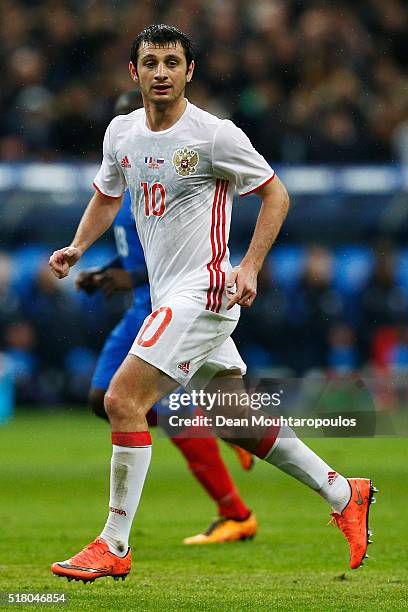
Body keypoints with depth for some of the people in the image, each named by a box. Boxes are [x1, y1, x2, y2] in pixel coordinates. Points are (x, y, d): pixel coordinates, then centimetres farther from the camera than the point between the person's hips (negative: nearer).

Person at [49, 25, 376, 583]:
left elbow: (275, 192, -3)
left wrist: (250, 267, -13)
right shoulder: (121, 132, 8)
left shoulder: (214, 135, -12)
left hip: (203, 290, -8)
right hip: (170, 298, 8)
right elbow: (107, 196, 25)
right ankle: (343, 494, 27)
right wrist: (77, 248, 8)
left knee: (124, 400, -17)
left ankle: (113, 547, -11)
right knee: (239, 420, 13)